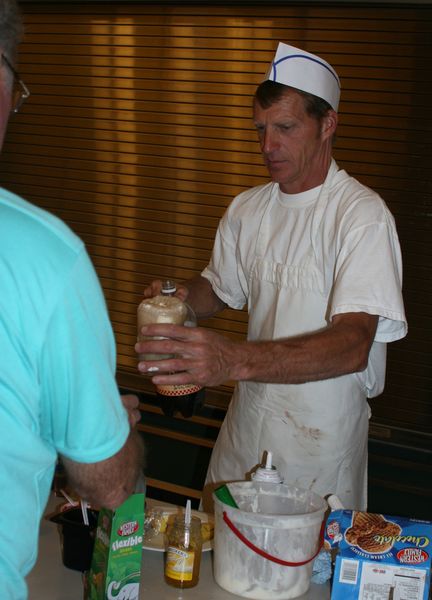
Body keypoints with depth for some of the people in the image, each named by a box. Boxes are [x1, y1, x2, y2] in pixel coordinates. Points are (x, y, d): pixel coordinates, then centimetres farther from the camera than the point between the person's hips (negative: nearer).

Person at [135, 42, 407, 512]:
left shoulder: (363, 215, -18)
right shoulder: (246, 209, 4)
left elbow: (353, 345, -30)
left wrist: (235, 359, -44)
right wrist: (181, 298, -7)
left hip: (322, 438, -5)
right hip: (246, 422, 5)